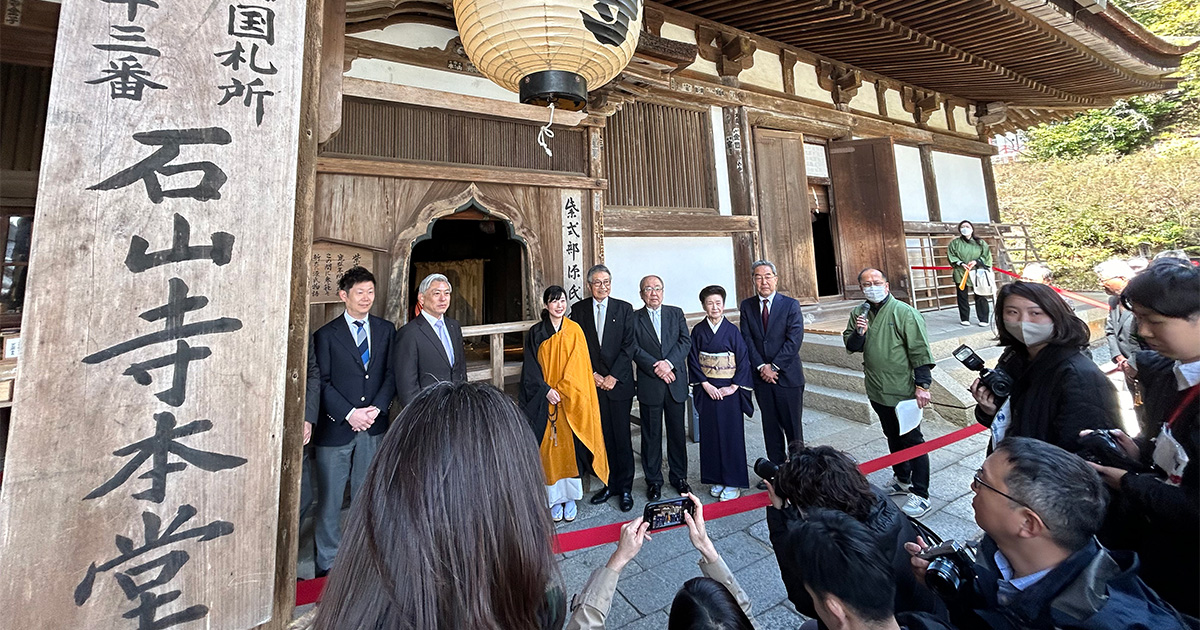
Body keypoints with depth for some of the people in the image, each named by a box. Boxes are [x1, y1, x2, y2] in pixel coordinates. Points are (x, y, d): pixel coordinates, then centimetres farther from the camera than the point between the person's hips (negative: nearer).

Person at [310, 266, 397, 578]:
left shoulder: (386, 329, 6)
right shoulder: (326, 334, -2)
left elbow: (392, 374, 3)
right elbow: (323, 383, -5)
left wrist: (377, 408, -9)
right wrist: (349, 414, -13)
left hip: (374, 425, 2)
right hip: (335, 427, -2)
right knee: (329, 499, 9)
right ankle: (328, 563, 26)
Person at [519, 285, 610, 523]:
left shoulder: (575, 331, 2)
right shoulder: (536, 333, 2)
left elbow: (578, 366, -2)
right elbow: (531, 368, -1)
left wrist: (561, 390, -11)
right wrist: (546, 390, -13)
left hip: (571, 399, 0)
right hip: (544, 399, 1)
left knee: (570, 446, 4)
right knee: (549, 448, 5)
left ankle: (571, 498, 19)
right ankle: (555, 499, 19)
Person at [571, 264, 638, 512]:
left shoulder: (624, 308, 3)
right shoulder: (578, 309, 5)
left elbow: (628, 345, -3)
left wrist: (613, 376, -10)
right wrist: (592, 375, -5)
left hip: (619, 382, -1)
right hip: (592, 383, 1)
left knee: (622, 437, 5)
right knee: (603, 437, 8)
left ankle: (625, 487, 21)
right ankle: (610, 484, 25)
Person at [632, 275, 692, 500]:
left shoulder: (676, 313, 9)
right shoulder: (634, 318, 2)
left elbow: (686, 341, 0)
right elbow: (634, 349, -6)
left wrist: (669, 362, -14)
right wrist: (656, 367, -16)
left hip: (676, 382, 2)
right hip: (649, 384, -2)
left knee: (677, 432, 12)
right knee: (651, 435, 8)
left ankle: (679, 477, 29)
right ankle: (653, 480, 23)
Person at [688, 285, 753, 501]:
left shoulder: (732, 330, -5)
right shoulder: (698, 331, 0)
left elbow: (743, 360, -5)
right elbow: (693, 360, 0)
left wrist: (734, 387, -12)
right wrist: (705, 384, -9)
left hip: (729, 390, -2)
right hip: (707, 390, 2)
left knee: (731, 434, 4)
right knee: (710, 434, 9)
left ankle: (733, 482, 19)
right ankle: (717, 479, 25)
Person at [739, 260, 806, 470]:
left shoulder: (791, 305, -3)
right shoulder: (747, 306, 4)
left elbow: (794, 339, -11)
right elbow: (747, 339, -1)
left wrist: (774, 366, -14)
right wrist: (762, 366, -10)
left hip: (788, 375, -2)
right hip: (761, 375, 3)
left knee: (793, 425, 7)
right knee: (770, 425, 13)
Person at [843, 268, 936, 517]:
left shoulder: (904, 312, -12)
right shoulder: (859, 314, 5)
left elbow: (920, 351, -14)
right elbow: (850, 346, 7)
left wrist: (922, 385, -17)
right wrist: (858, 332, -14)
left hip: (902, 391, -6)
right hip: (877, 391, 6)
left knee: (912, 440, 3)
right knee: (893, 437, 21)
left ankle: (920, 495, 15)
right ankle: (902, 480, 39)